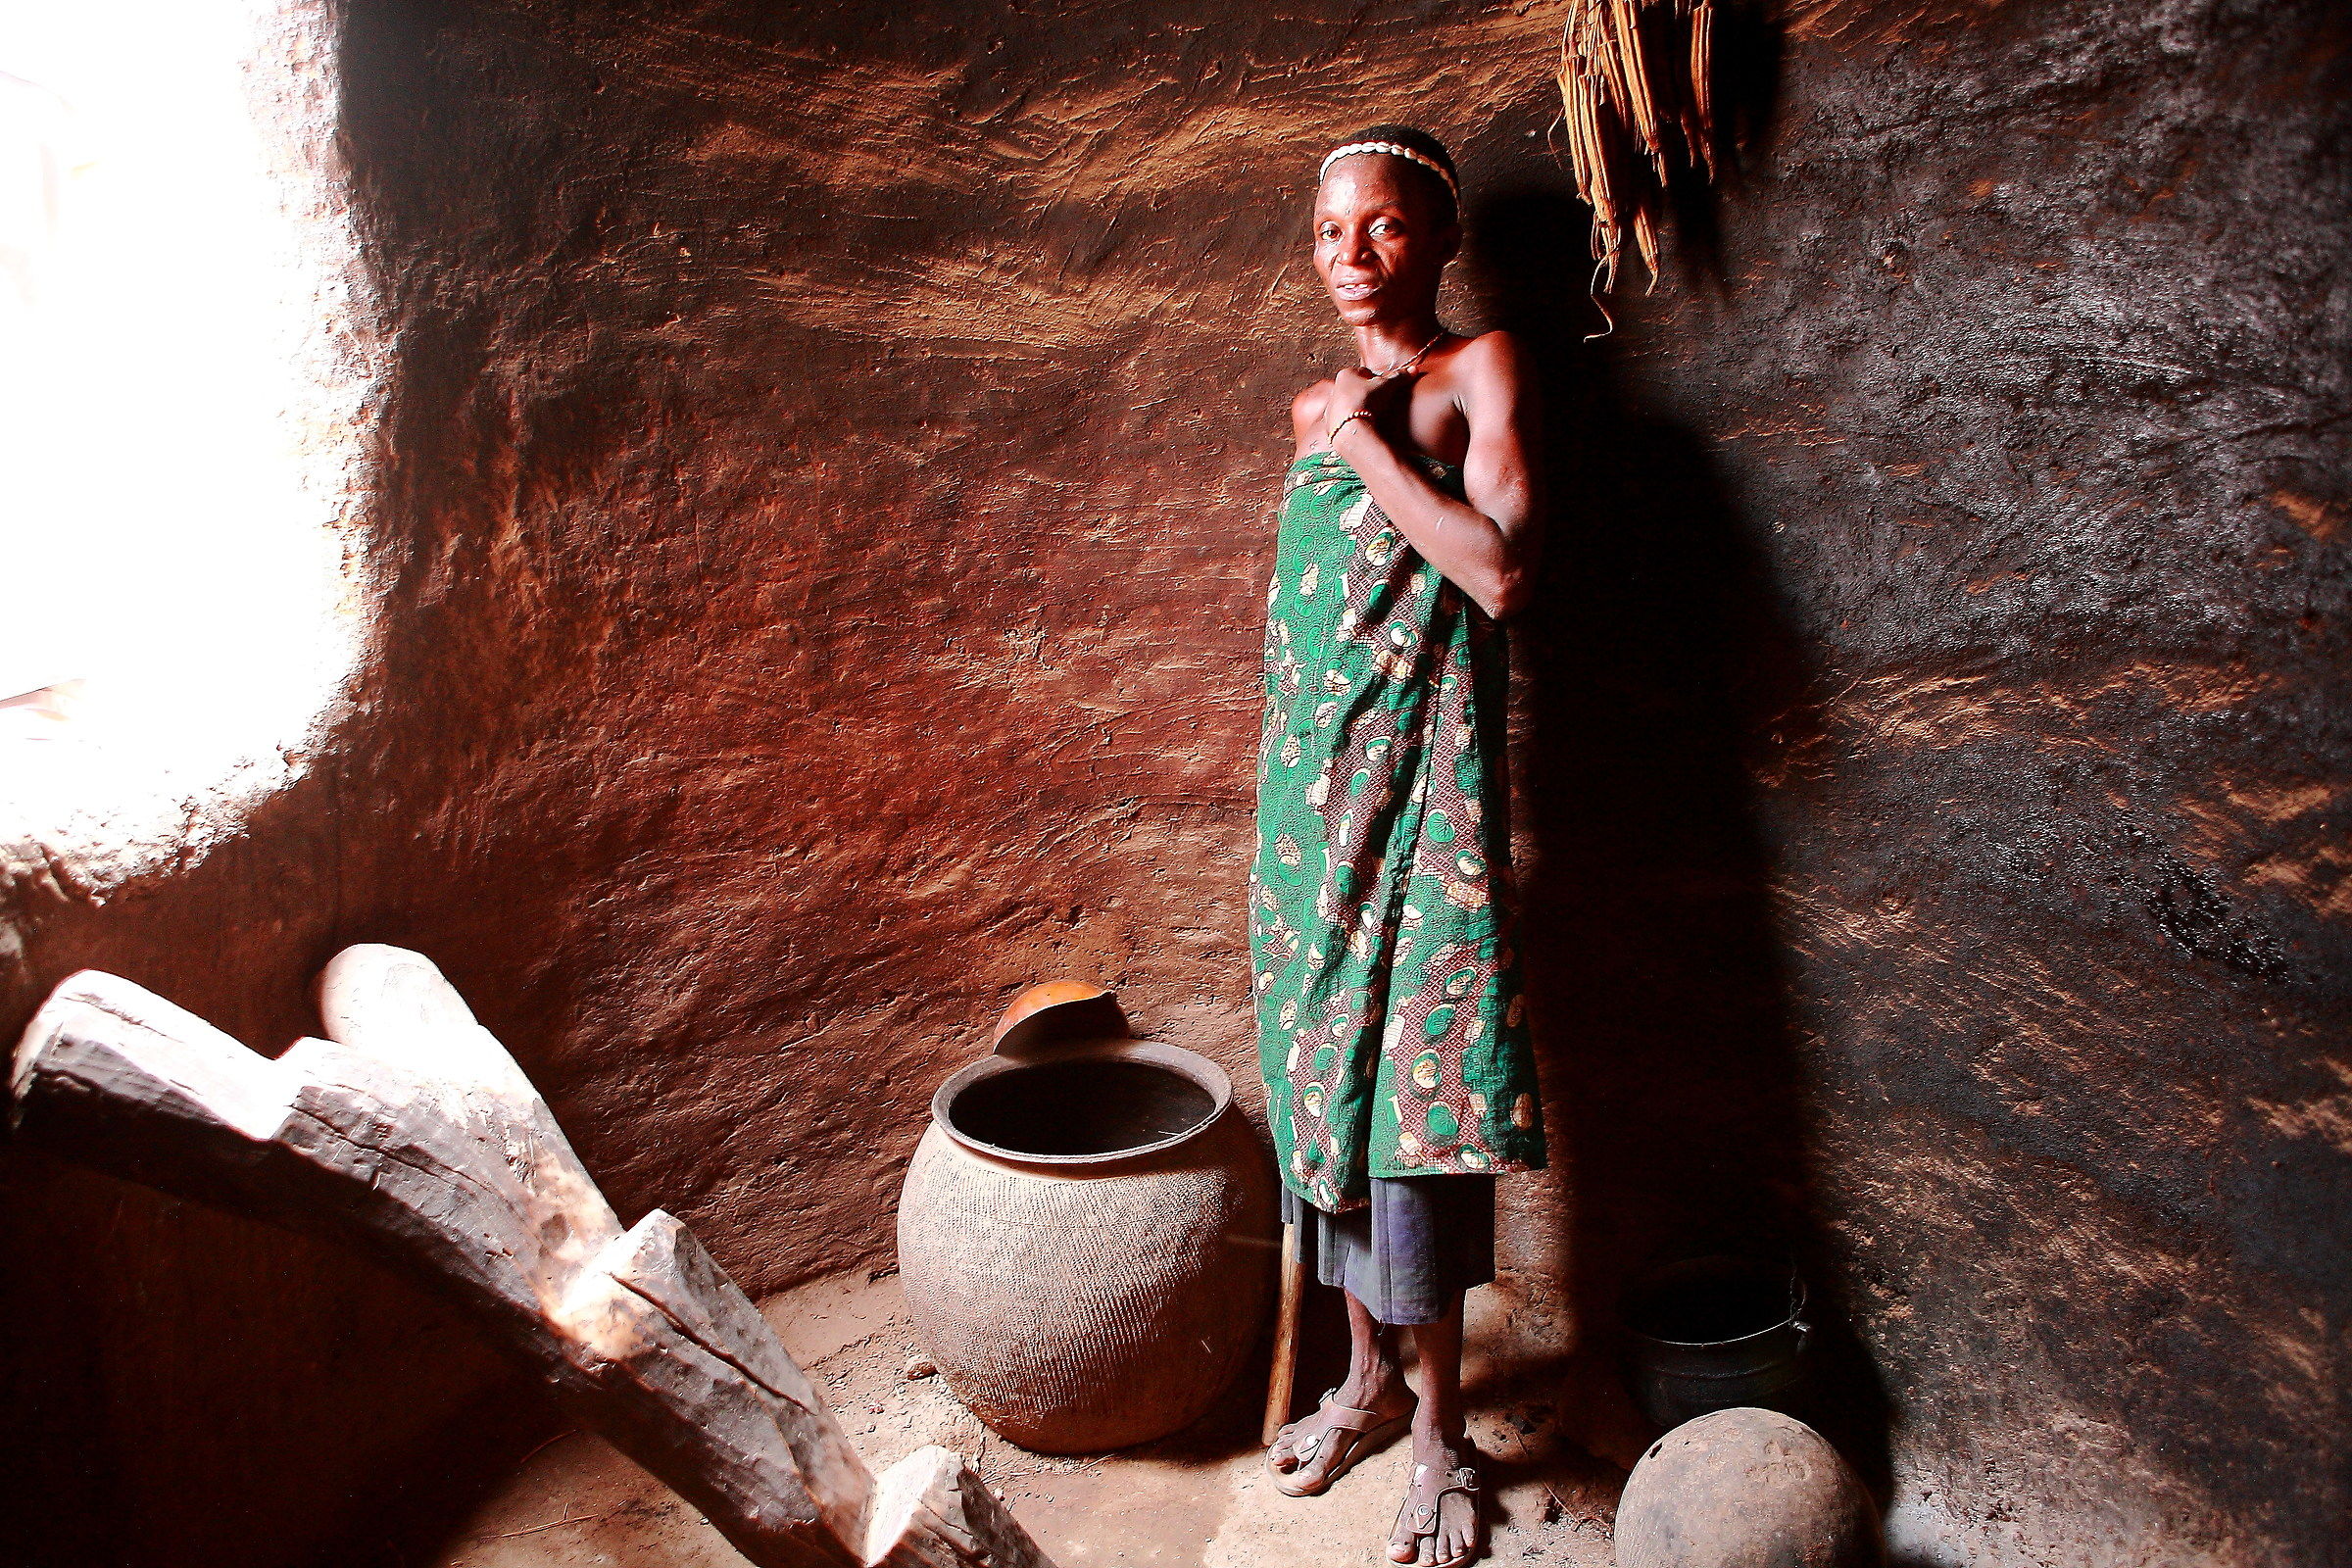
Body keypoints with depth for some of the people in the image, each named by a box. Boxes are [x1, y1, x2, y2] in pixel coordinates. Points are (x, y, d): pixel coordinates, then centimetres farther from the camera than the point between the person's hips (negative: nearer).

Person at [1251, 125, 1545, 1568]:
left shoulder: (1482, 369, -3)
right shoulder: (1315, 407, 16)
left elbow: (1503, 570, -19)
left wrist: (1370, 437, -12)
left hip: (1422, 770, -6)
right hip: (1310, 769, 7)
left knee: (1413, 1070, -5)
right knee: (1328, 1061, 11)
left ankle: (1441, 1422, 13)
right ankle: (1369, 1373, 28)